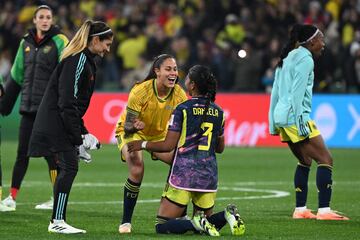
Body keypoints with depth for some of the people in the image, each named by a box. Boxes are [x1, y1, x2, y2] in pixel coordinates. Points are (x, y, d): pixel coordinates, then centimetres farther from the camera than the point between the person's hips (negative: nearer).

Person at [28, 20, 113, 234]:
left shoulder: (87, 60, 16)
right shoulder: (78, 60, -16)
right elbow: (67, 100, -20)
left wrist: (83, 133, 15)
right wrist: (78, 137, -20)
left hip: (63, 119, 10)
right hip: (57, 121, -10)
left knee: (68, 168, 8)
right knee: (69, 166, -13)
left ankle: (57, 221, 10)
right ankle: (57, 222, -12)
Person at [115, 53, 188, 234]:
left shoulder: (179, 94, -18)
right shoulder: (140, 91, -30)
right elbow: (128, 125, -26)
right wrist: (134, 126, -50)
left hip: (159, 134, 5)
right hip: (132, 132, -5)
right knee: (137, 170, -29)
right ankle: (125, 222, -15)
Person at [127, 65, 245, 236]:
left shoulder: (182, 110, -8)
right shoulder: (218, 112, 8)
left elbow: (168, 146, -10)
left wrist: (143, 144, 5)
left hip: (183, 175, -5)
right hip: (209, 176, 5)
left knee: (161, 226, 1)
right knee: (206, 222, 19)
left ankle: (196, 223, -23)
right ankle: (227, 214, -11)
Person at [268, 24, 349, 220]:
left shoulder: (288, 57, 19)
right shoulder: (305, 59, -9)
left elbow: (275, 92, 20)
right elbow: (297, 93, -17)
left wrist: (273, 124, 23)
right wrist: (300, 123, -18)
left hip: (281, 116, 10)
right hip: (295, 116, -10)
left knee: (305, 161, 17)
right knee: (325, 160, -7)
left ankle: (300, 209, 14)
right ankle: (324, 210, -13)